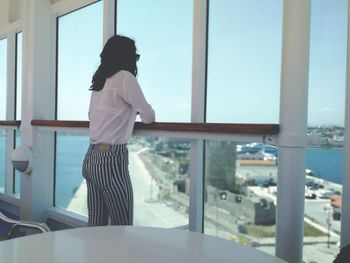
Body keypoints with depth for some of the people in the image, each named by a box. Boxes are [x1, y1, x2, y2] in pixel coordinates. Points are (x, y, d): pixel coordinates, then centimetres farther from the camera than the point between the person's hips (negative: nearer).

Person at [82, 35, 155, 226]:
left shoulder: (98, 81, 15)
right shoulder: (125, 77, -8)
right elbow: (148, 117, -6)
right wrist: (139, 112, 17)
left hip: (92, 157, 8)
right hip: (111, 159, -8)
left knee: (95, 226, 14)